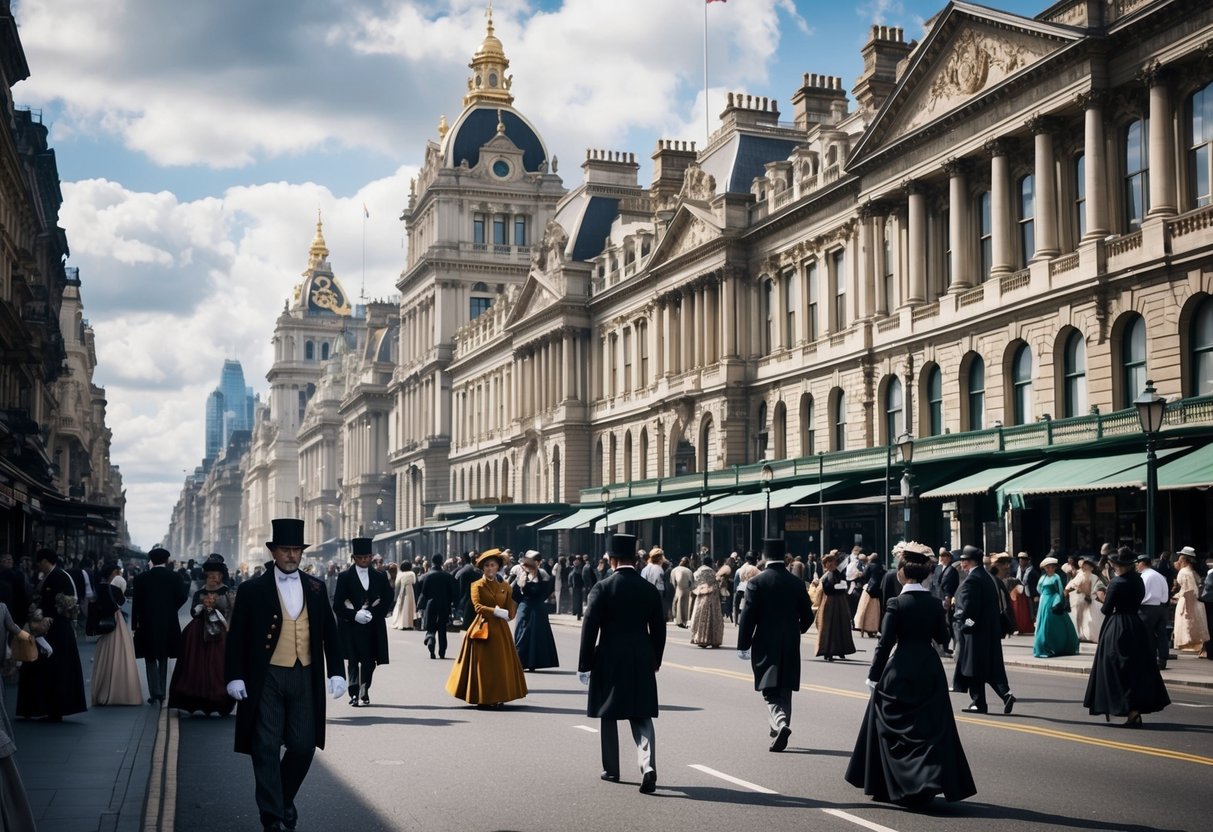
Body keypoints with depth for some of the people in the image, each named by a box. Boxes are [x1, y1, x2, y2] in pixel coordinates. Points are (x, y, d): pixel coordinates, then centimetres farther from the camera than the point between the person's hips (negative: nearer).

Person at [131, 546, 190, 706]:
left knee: (150, 659, 5)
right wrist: (170, 609, 8)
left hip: (147, 623, -2)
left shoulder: (141, 578, -6)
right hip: (168, 624, 2)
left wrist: (134, 624, 0)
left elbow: (136, 603, -6)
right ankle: (161, 694, 18)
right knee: (163, 658, 15)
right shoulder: (174, 577, -4)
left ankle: (155, 693, -8)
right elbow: (182, 597, -9)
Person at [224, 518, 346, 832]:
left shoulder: (316, 588, 7)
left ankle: (286, 798, 30)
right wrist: (234, 676, -7)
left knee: (304, 746, 4)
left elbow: (329, 632, 10)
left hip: (305, 678, 3)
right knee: (266, 749, 0)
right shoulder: (252, 589, -1)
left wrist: (336, 672, 3)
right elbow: (237, 637, -1)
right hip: (266, 679, -2)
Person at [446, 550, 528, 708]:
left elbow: (511, 607, 8)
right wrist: (497, 611, -17)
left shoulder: (505, 586, 11)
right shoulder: (477, 585, 0)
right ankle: (483, 699, 3)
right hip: (482, 628, -3)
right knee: (483, 663, -2)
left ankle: (498, 697, 10)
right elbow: (478, 606, -12)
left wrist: (506, 614, -12)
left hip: (500, 629, 3)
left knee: (501, 662, 3)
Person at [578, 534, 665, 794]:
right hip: (642, 662, 3)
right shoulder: (650, 590, 2)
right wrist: (655, 661, 19)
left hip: (609, 660, -2)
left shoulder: (602, 589, -9)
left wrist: (584, 665, -2)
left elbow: (589, 629, -9)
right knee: (642, 716, 5)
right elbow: (659, 629, 8)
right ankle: (648, 766, -15)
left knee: (608, 716, 12)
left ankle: (611, 770, 20)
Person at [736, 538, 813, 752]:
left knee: (771, 691, -1)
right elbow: (807, 615, 7)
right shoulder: (797, 582, 2)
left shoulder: (756, 582, -9)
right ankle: (779, 732, 16)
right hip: (790, 646, 3)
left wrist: (743, 646, -4)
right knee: (784, 691, 13)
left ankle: (780, 724, -25)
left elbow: (748, 616, -12)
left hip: (766, 645, -3)